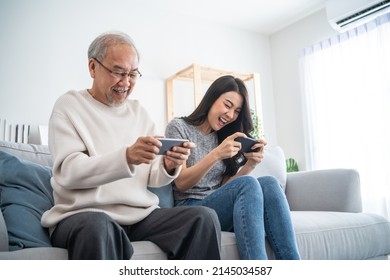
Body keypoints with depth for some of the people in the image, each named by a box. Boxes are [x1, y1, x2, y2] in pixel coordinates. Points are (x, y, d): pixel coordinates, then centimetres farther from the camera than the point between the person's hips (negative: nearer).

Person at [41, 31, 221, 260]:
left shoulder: (139, 112, 14)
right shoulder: (69, 105, 1)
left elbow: (152, 178, 10)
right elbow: (69, 172, -14)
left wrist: (169, 166, -14)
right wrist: (126, 157, -29)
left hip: (141, 214, 5)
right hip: (84, 214, -4)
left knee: (205, 217, -17)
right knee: (97, 226, -38)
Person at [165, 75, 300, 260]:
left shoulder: (223, 137, 17)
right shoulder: (178, 127, 1)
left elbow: (226, 187, 10)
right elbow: (181, 183, -8)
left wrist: (250, 165, -7)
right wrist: (216, 154, -21)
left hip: (223, 207, 5)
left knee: (269, 183, -25)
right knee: (248, 184, -32)